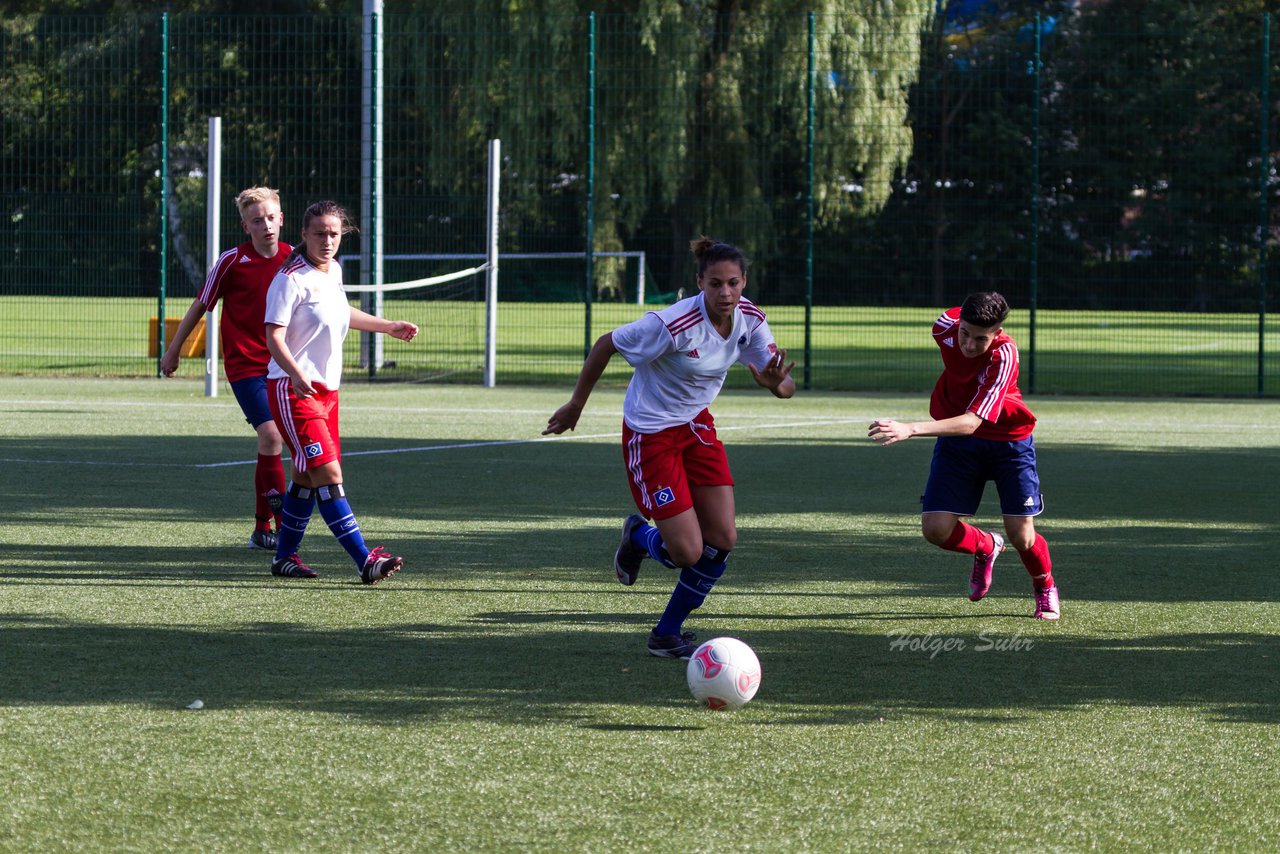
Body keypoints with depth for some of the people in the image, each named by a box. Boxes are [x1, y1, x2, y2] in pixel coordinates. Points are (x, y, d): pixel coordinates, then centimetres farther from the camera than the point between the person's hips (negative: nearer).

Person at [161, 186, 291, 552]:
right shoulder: (232, 261, -10)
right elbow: (200, 305, 2)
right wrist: (173, 350, 9)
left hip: (280, 364, 5)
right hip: (245, 364, -5)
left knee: (270, 445, 8)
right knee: (271, 434, -19)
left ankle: (262, 529, 19)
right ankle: (284, 525, -16)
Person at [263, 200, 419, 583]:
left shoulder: (334, 271, 10)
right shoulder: (291, 279, -16)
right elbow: (274, 336, -21)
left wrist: (388, 327, 38)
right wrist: (296, 374, -37)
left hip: (326, 390, 9)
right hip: (292, 390, -9)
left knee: (307, 477, 13)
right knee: (328, 473, -15)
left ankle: (285, 557, 25)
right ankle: (365, 561, -22)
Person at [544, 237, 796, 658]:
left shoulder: (749, 319, -11)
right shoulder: (673, 324, -29)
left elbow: (784, 384, -8)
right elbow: (606, 345, -16)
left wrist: (775, 383, -33)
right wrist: (575, 406, -8)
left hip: (696, 425, 6)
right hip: (651, 433, -6)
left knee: (722, 540, -1)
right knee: (687, 553, -8)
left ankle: (667, 634, 19)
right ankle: (639, 536, 29)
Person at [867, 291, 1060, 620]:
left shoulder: (1003, 355, -34)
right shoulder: (946, 325, -19)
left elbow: (971, 422, -44)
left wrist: (910, 429, -55)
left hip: (1008, 441, -4)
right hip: (956, 442, 4)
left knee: (1021, 537, -8)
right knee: (936, 528, -10)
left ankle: (1045, 587, 27)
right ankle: (986, 546, 25)